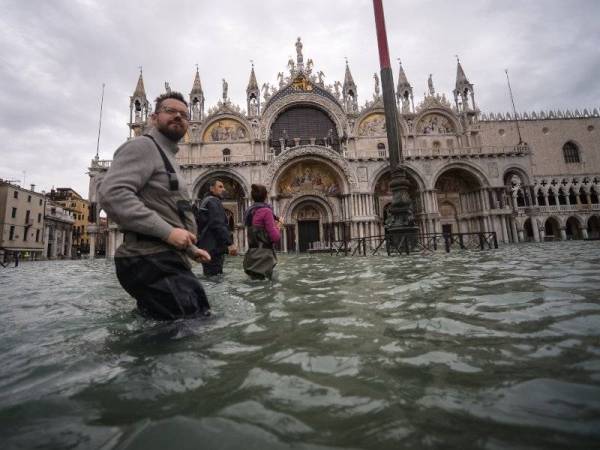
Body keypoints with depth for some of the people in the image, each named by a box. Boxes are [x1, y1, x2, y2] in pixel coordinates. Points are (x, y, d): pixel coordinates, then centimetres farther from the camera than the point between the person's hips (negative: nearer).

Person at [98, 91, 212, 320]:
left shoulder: (168, 157, 28)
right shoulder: (143, 146, -3)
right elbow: (111, 194, -20)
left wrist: (191, 249, 25)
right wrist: (167, 231, -22)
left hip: (166, 260, 10)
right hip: (151, 261, -10)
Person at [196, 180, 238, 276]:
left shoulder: (205, 202, 25)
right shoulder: (213, 201, -7)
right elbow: (218, 225, -20)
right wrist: (230, 243, -24)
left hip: (207, 247, 10)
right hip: (213, 248, -10)